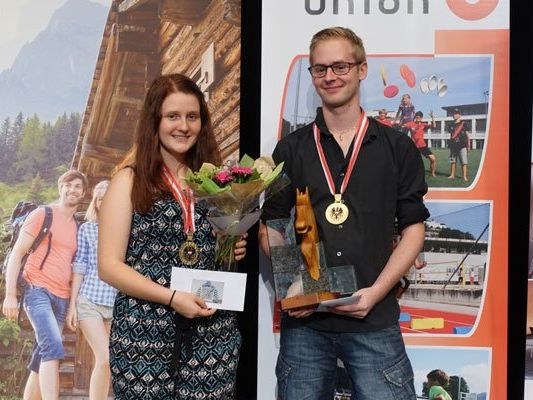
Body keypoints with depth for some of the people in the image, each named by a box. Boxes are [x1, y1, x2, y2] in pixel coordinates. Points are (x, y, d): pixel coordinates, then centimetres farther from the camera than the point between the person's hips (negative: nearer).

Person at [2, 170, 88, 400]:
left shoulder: (77, 227, 17)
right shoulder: (42, 214, 1)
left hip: (62, 298, 6)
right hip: (38, 291, -6)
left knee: (42, 360, 8)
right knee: (53, 348, -24)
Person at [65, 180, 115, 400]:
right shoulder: (86, 229, 5)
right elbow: (79, 267, 5)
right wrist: (72, 304, 2)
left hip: (118, 304, 2)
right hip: (90, 301, -1)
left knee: (105, 361, 6)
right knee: (104, 359, -10)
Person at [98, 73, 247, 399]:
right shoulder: (131, 180, -2)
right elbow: (109, 266, -7)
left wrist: (234, 250, -1)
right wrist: (172, 298, -16)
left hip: (213, 332, 3)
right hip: (145, 335, -3)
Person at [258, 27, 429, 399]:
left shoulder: (398, 148, 4)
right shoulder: (291, 149, 7)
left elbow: (413, 229, 3)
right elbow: (270, 227, 8)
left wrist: (375, 292, -10)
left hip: (374, 321, -1)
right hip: (304, 321, 1)